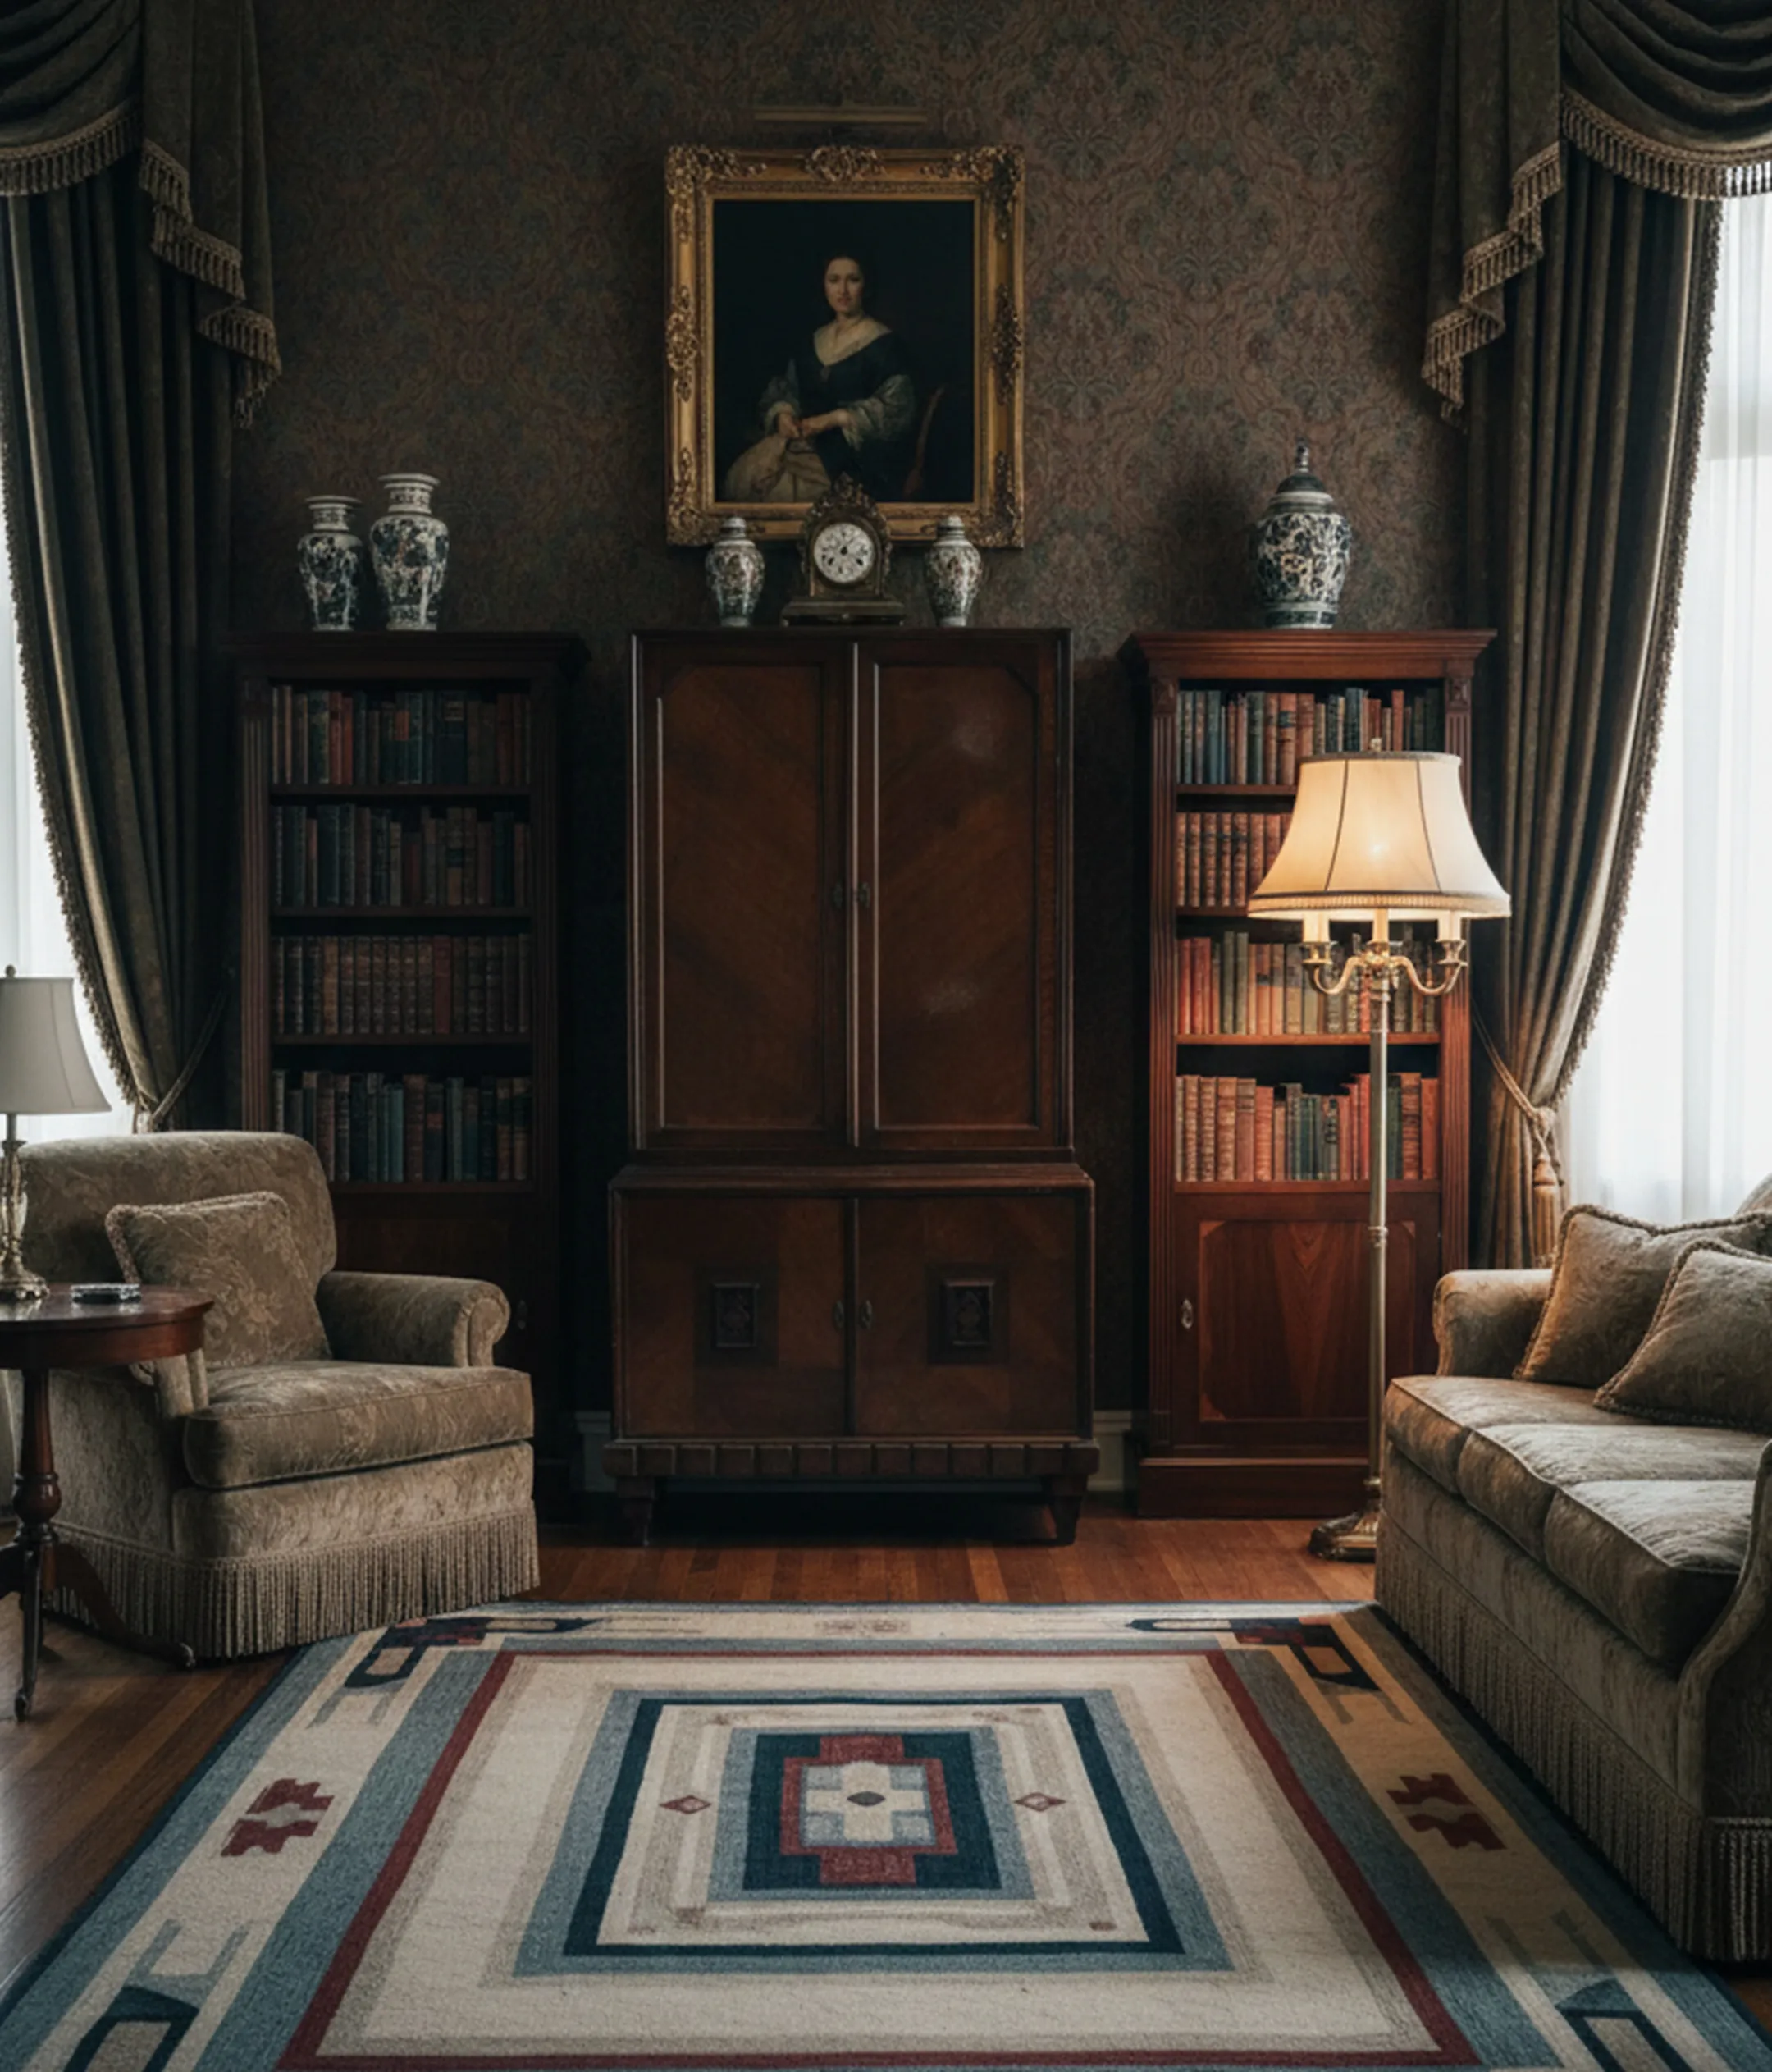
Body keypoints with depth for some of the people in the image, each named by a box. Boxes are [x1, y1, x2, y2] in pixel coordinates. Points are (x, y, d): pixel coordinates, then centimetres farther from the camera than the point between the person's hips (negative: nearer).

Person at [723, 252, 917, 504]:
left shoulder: (884, 343, -2)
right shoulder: (816, 340, 17)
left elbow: (896, 408, -11)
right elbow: (784, 389, 17)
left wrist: (834, 419, -21)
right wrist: (783, 413, -8)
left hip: (856, 452, -5)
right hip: (807, 438, 5)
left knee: (781, 485, -28)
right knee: (744, 473, -21)